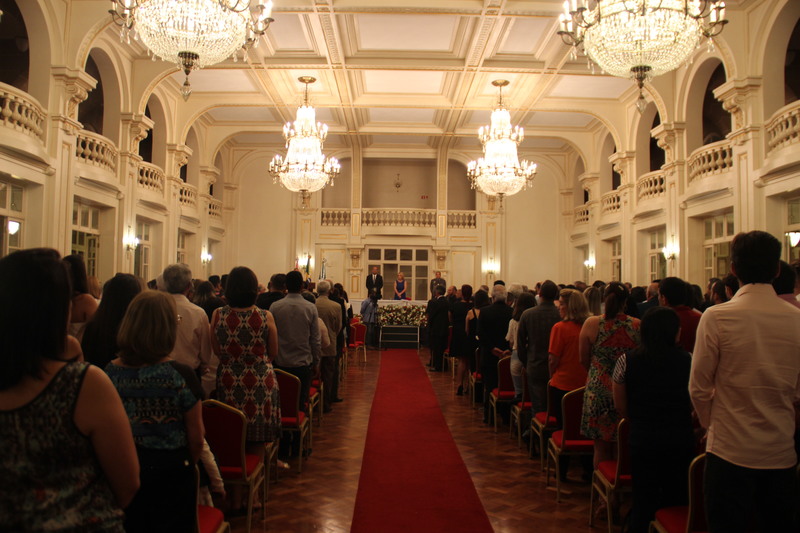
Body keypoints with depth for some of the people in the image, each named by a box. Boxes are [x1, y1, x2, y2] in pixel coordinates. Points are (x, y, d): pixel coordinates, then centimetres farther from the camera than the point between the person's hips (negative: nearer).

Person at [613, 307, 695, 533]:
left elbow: (620, 406, -2)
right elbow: (695, 404, -3)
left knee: (643, 501, 13)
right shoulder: (688, 361, -11)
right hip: (681, 440, 0)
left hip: (642, 439, 0)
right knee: (677, 501, 16)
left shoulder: (627, 361, -9)